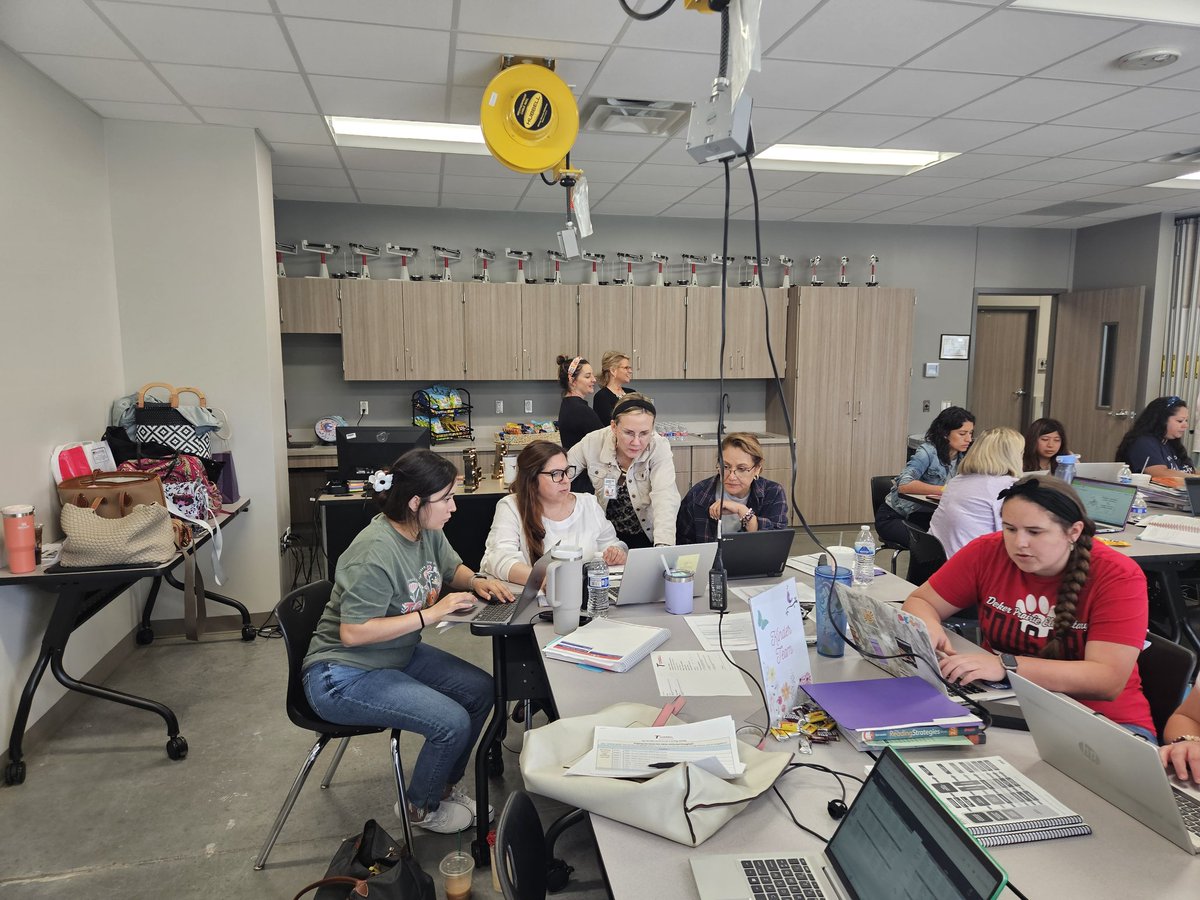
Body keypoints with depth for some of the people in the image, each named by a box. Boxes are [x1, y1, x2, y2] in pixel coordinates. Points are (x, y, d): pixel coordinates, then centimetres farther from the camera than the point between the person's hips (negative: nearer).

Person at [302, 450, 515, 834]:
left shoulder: (427, 531, -4)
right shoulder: (377, 552, -30)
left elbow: (452, 569, 15)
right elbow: (352, 632, -30)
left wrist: (477, 581, -8)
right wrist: (430, 614, -28)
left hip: (399, 654, 9)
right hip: (344, 676, -9)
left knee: (481, 690, 0)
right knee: (452, 723, -19)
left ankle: (443, 786, 21)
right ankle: (421, 807, 12)